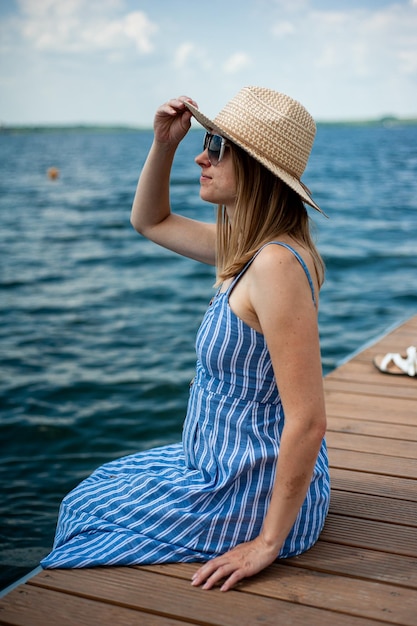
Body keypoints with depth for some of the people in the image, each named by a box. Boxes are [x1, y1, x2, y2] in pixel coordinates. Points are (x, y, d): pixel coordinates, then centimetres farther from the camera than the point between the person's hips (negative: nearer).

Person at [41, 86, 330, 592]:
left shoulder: (277, 263, -29)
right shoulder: (245, 246, 0)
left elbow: (308, 422, -30)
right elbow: (149, 220, 18)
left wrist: (268, 542, -23)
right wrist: (163, 143, 2)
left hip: (254, 494, -9)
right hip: (226, 464, 9)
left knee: (86, 513, 12)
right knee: (101, 484, 26)